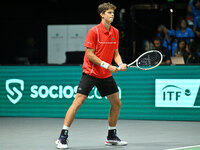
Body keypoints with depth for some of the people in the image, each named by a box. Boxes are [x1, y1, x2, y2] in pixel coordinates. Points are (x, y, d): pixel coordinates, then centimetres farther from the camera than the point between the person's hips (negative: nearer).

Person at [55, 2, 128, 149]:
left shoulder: (115, 32, 7)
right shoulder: (94, 31, -13)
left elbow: (116, 53, 13)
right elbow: (90, 54, -15)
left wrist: (120, 64, -7)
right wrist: (107, 65, -20)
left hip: (106, 75, 7)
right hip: (90, 72, -7)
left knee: (117, 103, 9)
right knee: (78, 102, -12)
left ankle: (112, 137, 24)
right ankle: (63, 137, -9)